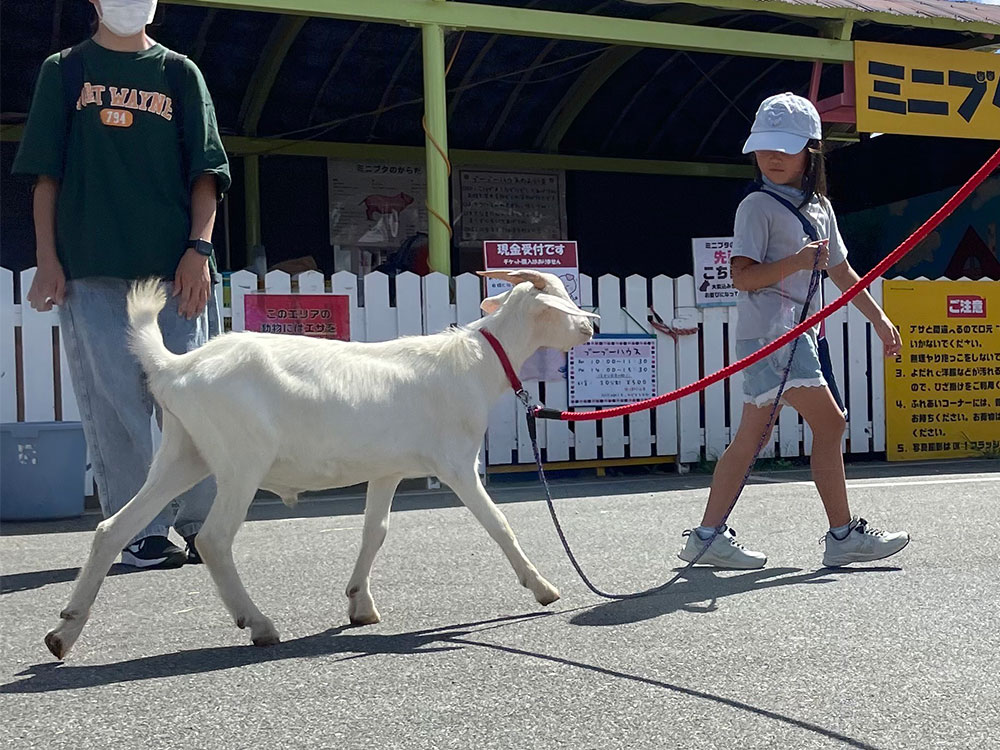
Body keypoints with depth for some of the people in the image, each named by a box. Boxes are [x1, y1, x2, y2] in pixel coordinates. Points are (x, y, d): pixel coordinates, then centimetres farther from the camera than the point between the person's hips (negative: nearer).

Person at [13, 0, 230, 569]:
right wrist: (47, 260, -1)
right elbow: (46, 174, 9)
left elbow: (206, 170, 8)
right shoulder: (65, 71, 14)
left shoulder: (180, 73, 15)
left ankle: (201, 523, 11)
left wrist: (198, 249, -5)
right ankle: (143, 533, 3)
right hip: (91, 270, 0)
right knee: (115, 406, -3)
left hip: (175, 267, 1)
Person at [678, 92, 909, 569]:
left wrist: (879, 318, 23)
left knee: (752, 436, 7)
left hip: (796, 333, 8)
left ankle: (709, 536, 10)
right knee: (829, 422, -10)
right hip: (769, 332, -8)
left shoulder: (819, 208, 18)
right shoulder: (758, 206, -6)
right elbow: (742, 276, -13)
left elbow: (841, 271, 23)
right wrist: (795, 261, -24)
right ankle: (845, 535, -2)